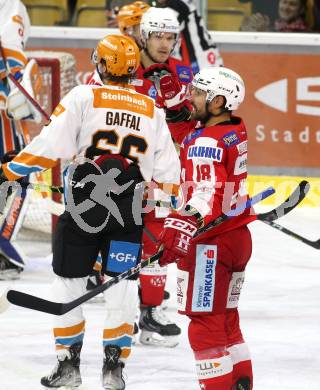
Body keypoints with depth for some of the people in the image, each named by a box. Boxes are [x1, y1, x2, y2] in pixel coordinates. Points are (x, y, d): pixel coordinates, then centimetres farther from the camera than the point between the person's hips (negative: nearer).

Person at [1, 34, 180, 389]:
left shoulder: (84, 97, -2)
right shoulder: (152, 110, 10)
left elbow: (51, 144, -9)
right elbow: (167, 171, 10)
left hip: (83, 206, -2)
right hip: (129, 212, 2)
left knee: (68, 281, 11)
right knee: (121, 286, 9)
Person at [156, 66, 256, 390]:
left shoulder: (206, 144, -20)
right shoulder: (235, 130, 8)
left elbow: (207, 193, -33)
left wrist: (179, 229, -42)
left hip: (211, 242, -10)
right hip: (238, 237, 10)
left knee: (205, 321, -5)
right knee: (226, 318, 19)